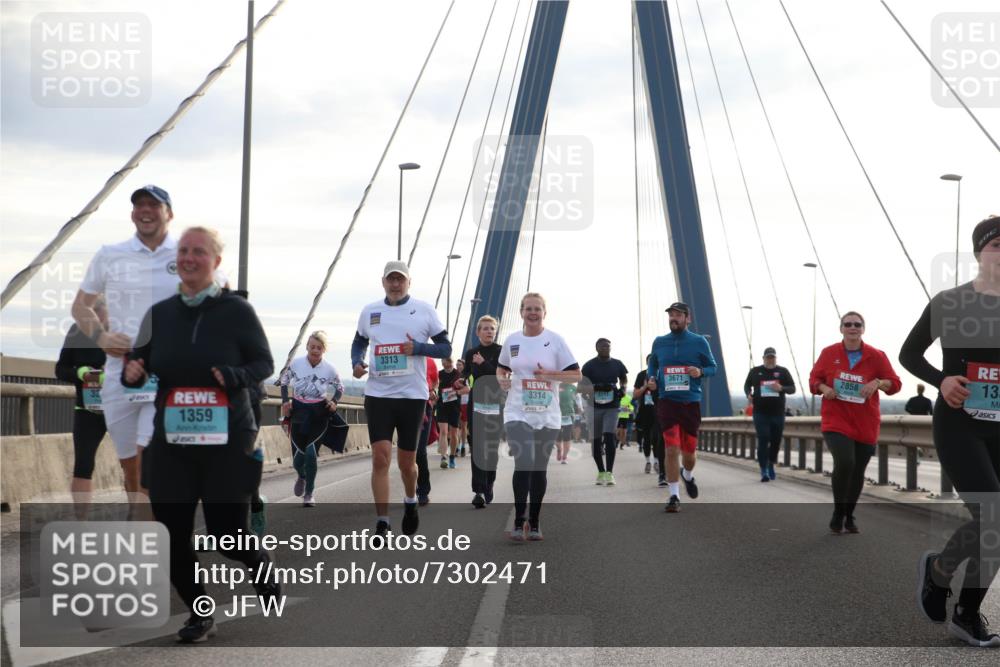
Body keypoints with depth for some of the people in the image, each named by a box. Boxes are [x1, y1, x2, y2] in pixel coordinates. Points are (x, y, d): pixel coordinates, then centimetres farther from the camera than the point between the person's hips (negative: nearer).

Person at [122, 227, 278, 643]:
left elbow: (264, 363, 2)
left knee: (227, 534, -3)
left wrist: (237, 376, -19)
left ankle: (260, 566, 34)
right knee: (172, 535, 0)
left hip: (228, 441, -3)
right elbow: (137, 364, 15)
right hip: (171, 442, 4)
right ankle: (200, 615, 22)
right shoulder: (159, 313, 8)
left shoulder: (237, 310, -2)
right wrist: (131, 373, -9)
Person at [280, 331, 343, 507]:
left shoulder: (330, 369, -7)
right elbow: (284, 381, 11)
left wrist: (334, 402, -9)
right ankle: (302, 476, 41)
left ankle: (309, 494, 2)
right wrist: (285, 401, -2)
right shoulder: (296, 364, -6)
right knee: (298, 456, 1)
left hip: (319, 414, -1)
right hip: (298, 412, 1)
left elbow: (340, 388, 9)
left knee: (311, 451, -16)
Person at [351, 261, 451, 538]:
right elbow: (359, 343, 22)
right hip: (378, 394, 1)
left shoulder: (424, 310, 0)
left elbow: (446, 348, 1)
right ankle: (382, 523, -6)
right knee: (380, 457, -10)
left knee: (406, 462, 7)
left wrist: (418, 348, -16)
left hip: (413, 396, -1)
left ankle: (410, 502, 38)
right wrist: (356, 363, 0)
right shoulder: (369, 312, 8)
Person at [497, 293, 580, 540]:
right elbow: (501, 368, 22)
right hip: (518, 414, 0)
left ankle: (534, 522, 19)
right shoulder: (512, 340, 6)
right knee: (523, 463, -16)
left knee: (539, 468, 7)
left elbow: (576, 375, -1)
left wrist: (549, 375, -15)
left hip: (547, 416, 0)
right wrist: (502, 379, -1)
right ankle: (518, 521, -12)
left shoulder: (555, 340, -1)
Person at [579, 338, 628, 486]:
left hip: (612, 407, 0)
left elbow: (624, 379, 23)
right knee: (595, 441, 6)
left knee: (609, 437, -14)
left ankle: (609, 473, -15)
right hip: (594, 407, 0)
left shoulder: (617, 364, 6)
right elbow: (582, 387, -5)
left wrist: (622, 389, 1)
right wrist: (596, 387, -22)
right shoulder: (589, 366, -2)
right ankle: (601, 472, 21)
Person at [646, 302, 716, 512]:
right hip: (667, 401, 0)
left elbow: (712, 367, 7)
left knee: (689, 451, 9)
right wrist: (651, 378, -1)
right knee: (672, 449, -11)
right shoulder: (659, 342, 6)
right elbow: (652, 364, 20)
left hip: (691, 402, 0)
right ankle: (674, 496, -2)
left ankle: (688, 475, 44)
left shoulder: (699, 342, 1)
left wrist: (700, 371, -15)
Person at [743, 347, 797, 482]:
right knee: (763, 440, -9)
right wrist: (748, 394, -3)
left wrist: (782, 388, -15)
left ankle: (771, 465, 32)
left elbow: (792, 388, 6)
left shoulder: (783, 371, 6)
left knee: (776, 441, 9)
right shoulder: (755, 371, 7)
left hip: (778, 413, 2)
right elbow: (747, 385, 18)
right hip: (760, 413, -2)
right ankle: (764, 471, -7)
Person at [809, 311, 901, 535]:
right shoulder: (829, 353, -1)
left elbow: (895, 383, 2)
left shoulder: (876, 356, -2)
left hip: (865, 424, 2)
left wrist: (878, 383, -19)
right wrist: (824, 388, -11)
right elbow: (814, 379, 10)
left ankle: (849, 516, 30)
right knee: (844, 463, -23)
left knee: (857, 471, 10)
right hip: (836, 421, -2)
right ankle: (837, 514, -5)